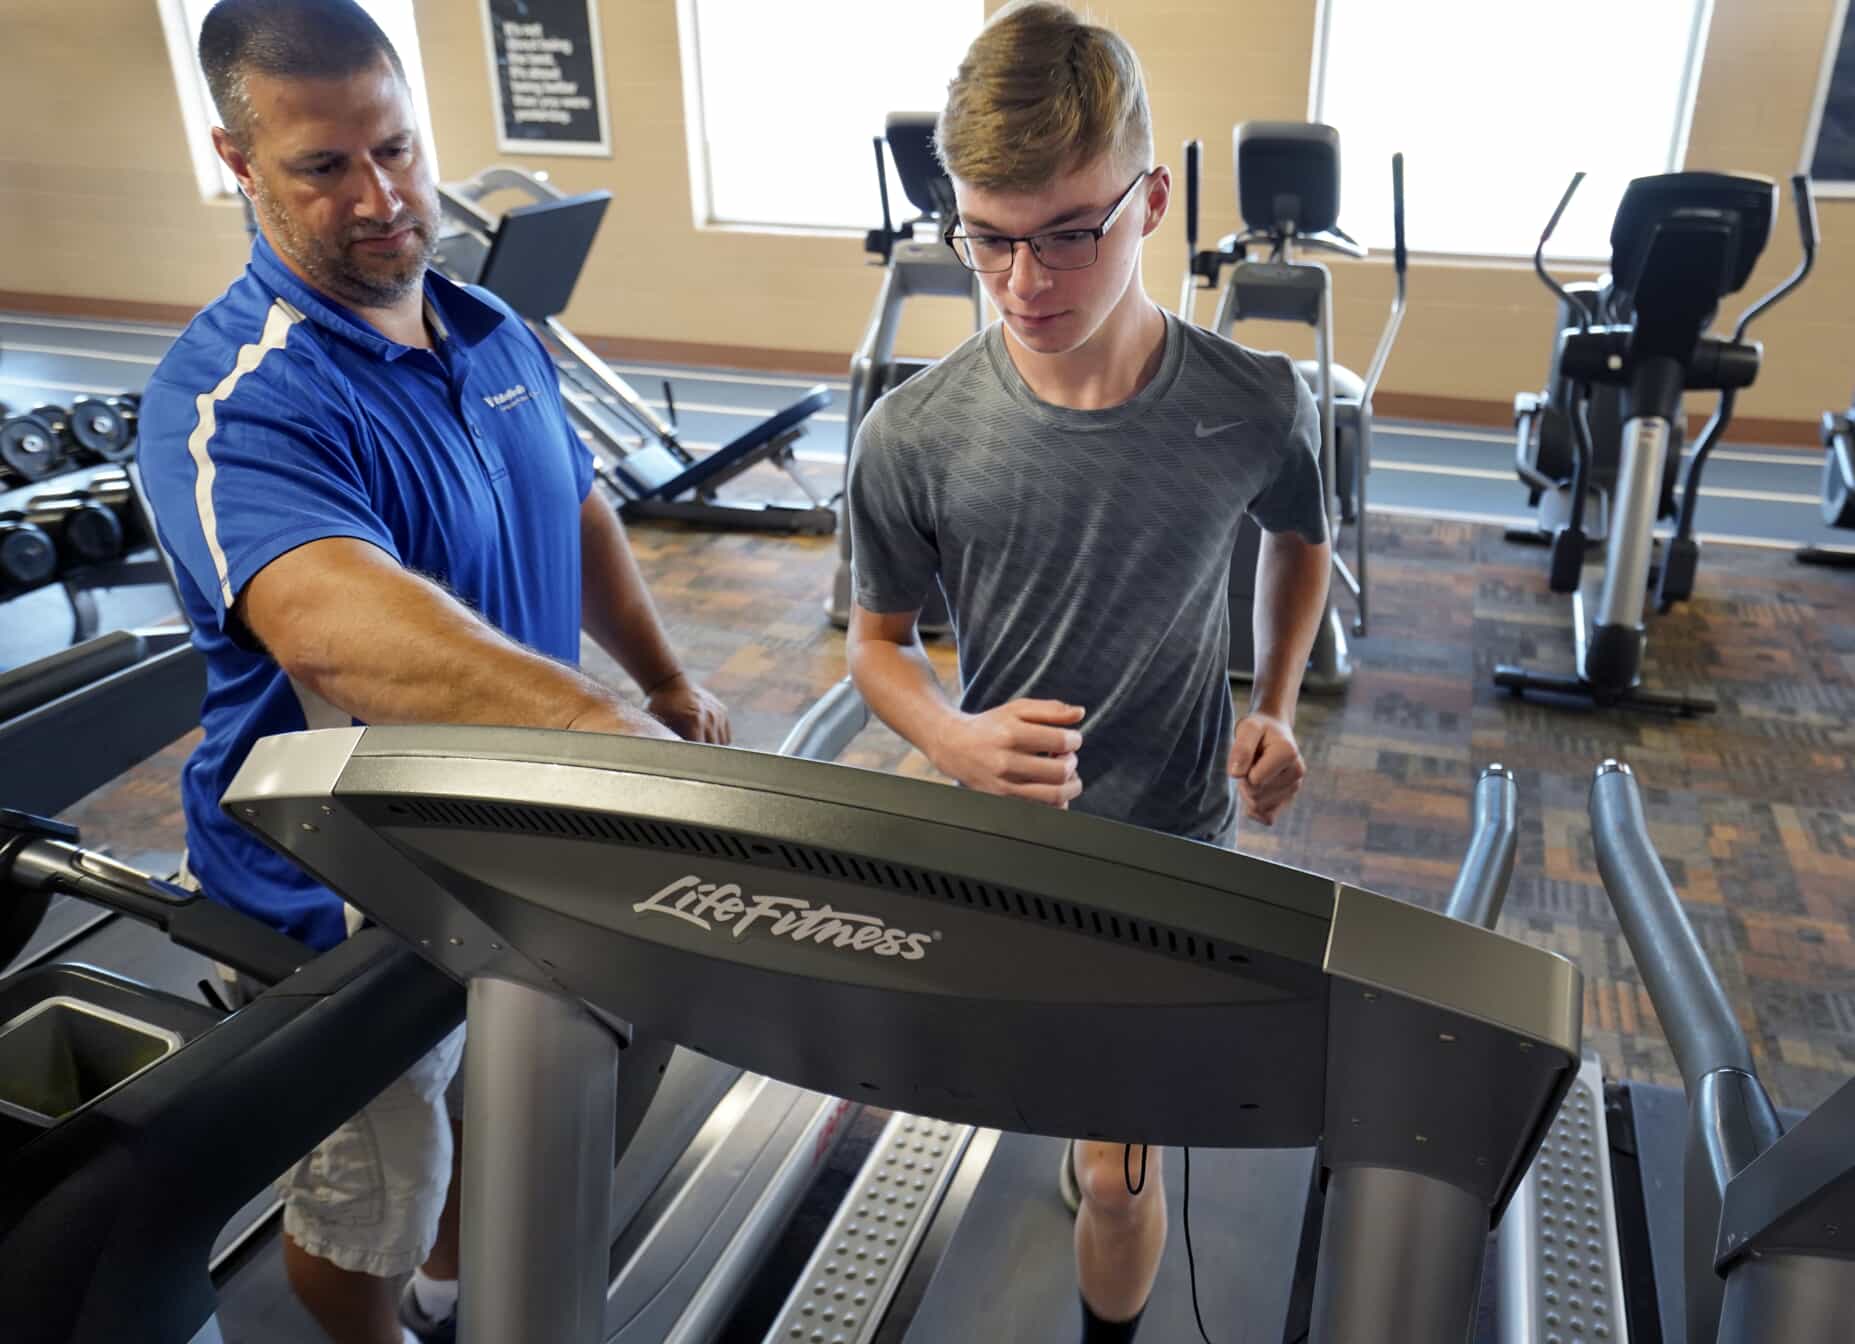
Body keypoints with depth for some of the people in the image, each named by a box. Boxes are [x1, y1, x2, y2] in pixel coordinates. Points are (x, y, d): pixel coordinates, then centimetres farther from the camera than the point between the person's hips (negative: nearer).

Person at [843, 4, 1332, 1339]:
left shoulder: (1256, 408, -18)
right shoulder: (914, 436, -20)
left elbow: (1299, 539, 5)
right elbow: (880, 639, -6)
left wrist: (1276, 702, -5)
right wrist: (958, 740, -26)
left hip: (1175, 836, -1)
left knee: (1120, 1177, 4)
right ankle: (1101, 1134, 63)